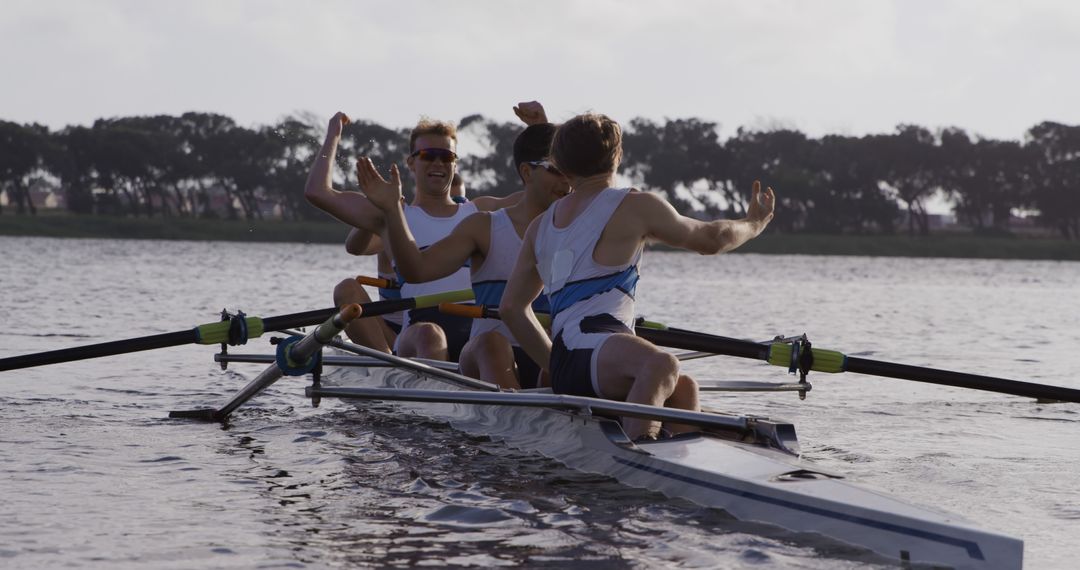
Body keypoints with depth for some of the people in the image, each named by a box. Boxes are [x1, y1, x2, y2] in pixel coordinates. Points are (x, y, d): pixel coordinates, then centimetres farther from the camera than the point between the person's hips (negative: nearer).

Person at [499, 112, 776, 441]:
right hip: (594, 345, -8)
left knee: (683, 390, 18)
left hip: (563, 368, 8)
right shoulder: (635, 206, 7)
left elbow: (511, 307, 32)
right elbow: (710, 239, 20)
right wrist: (755, 223, 39)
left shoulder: (541, 226, 26)